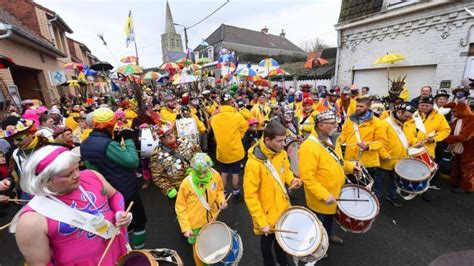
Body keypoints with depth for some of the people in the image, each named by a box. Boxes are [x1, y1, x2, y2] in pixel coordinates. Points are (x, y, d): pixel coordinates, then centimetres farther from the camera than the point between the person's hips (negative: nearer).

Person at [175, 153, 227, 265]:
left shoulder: (215, 175, -18)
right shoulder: (186, 183, -27)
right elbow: (180, 207, -14)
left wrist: (221, 200, -16)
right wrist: (186, 227, -16)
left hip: (211, 219, 3)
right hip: (195, 224, -3)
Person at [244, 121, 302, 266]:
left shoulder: (282, 153, -10)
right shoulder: (254, 163, -32)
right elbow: (250, 196, -24)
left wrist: (292, 180, -10)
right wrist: (262, 222, -21)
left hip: (283, 208, 6)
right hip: (267, 215, -5)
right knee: (267, 242, 22)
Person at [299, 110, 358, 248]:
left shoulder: (330, 140, -1)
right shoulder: (309, 147, -32)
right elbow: (307, 177, -31)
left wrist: (350, 166, -1)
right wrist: (324, 195, -28)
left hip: (335, 192, 8)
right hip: (320, 199, -8)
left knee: (330, 217, 32)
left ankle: (329, 234, 58)